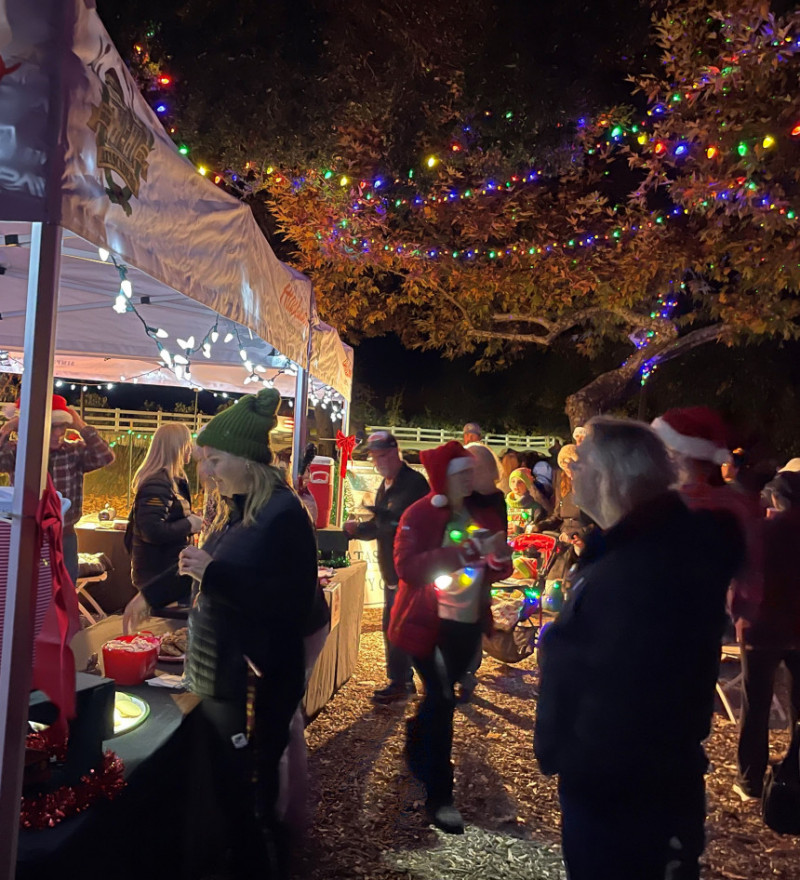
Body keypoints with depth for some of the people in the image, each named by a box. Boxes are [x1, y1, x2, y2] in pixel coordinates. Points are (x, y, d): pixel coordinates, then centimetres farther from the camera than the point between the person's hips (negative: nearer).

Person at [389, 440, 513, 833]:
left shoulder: (483, 514, 3)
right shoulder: (418, 515, -12)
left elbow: (496, 572, 6)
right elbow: (406, 566, -24)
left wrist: (499, 556, -17)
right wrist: (460, 551, -31)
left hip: (468, 623, 6)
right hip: (430, 623, -5)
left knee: (439, 697, 20)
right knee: (442, 700, -6)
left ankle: (417, 750, 48)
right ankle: (438, 796, 8)